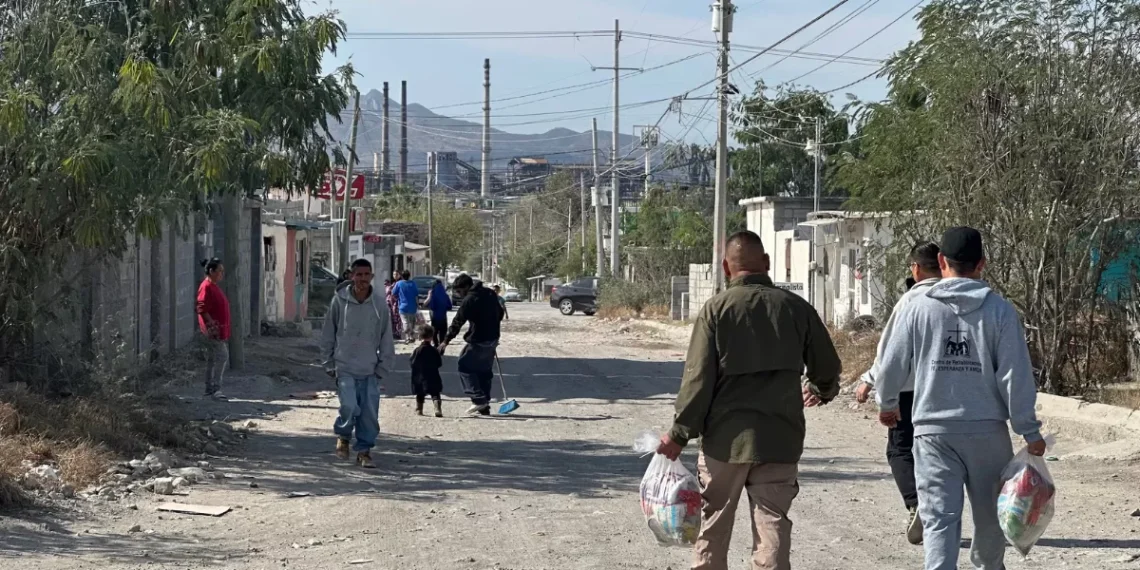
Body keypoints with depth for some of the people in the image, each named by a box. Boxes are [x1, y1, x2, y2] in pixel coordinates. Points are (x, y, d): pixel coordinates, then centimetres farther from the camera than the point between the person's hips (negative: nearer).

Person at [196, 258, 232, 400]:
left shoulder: (215, 286, 17)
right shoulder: (206, 287, -13)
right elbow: (202, 310, -19)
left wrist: (224, 329, 19)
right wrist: (212, 326, -21)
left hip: (220, 330, 10)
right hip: (213, 330, -10)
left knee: (212, 359, 12)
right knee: (222, 356, -14)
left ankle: (210, 389, 16)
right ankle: (216, 389, -15)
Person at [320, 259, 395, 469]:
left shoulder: (380, 305, 0)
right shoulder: (339, 301, -3)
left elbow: (386, 341, 7)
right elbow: (327, 335, 5)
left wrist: (382, 368, 3)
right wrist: (330, 365, 4)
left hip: (370, 371, 2)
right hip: (345, 368, -2)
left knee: (370, 413, -1)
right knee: (349, 406, -17)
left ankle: (364, 450, 17)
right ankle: (343, 436, 13)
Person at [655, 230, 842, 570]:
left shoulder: (716, 309, -5)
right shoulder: (796, 308, 2)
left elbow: (698, 378, -9)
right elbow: (828, 367, 10)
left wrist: (680, 433, -4)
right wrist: (822, 391, 32)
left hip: (726, 438, -1)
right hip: (780, 439, 1)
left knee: (713, 526, 15)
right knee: (772, 526, 2)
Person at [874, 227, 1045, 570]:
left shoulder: (917, 308, -3)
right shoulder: (1000, 311, -4)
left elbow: (891, 365, 4)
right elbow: (1016, 375, -7)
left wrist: (886, 404, 24)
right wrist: (1030, 431, 0)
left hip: (933, 430, 0)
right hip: (988, 430, 1)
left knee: (939, 517, -2)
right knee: (990, 514, 19)